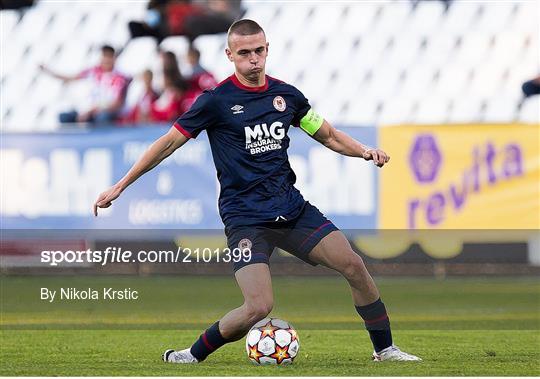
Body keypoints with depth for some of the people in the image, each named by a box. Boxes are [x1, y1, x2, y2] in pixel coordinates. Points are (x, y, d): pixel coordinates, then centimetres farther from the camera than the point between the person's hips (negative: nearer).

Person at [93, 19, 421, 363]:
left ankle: (384, 349, 10)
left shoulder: (286, 95, 8)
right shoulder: (217, 100, -5)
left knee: (353, 264, -9)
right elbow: (169, 144, 0)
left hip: (292, 208, 5)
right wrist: (120, 187, 0)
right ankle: (193, 355, 3)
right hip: (245, 216, -5)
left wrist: (365, 151, 0)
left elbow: (329, 136, 20)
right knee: (259, 307, -20)